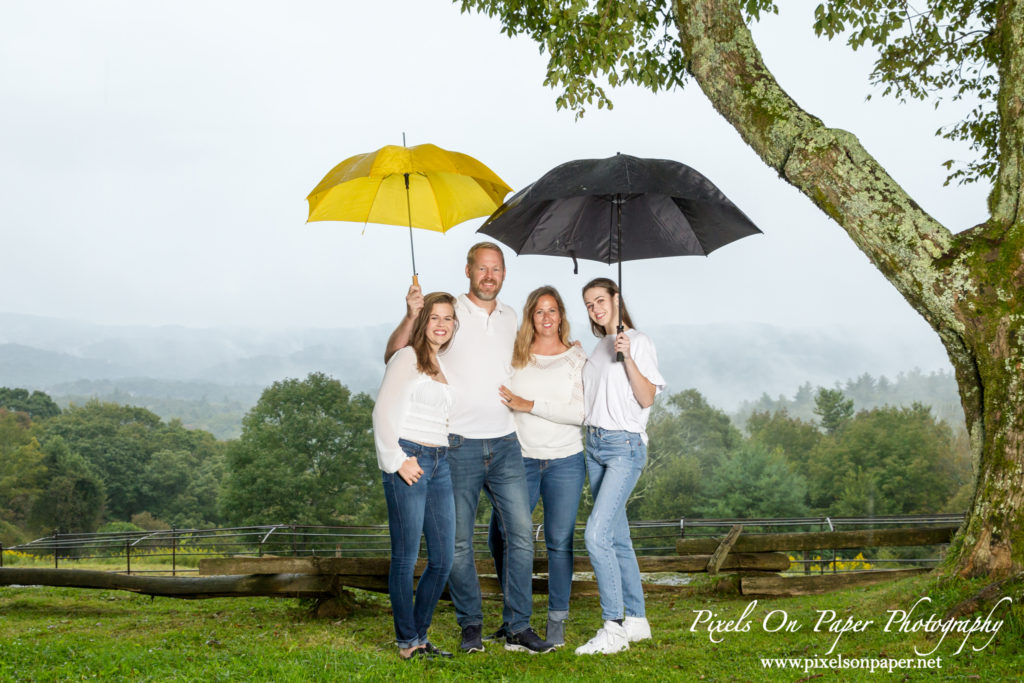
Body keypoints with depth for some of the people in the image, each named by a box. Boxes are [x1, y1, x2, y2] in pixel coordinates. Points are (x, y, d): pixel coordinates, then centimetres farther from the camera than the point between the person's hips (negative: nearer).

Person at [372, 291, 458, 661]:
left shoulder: (446, 366, 19)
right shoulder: (407, 358, -3)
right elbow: (384, 412, -10)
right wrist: (396, 461, -14)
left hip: (439, 463, 8)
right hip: (409, 461, -8)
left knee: (443, 557, 7)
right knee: (405, 556, -2)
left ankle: (420, 636, 19)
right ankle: (407, 642, 7)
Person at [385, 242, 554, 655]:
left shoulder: (510, 318, 14)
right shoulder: (450, 312, -2)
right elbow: (393, 357, -8)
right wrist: (411, 317, -21)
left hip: (505, 443, 4)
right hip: (459, 445, -4)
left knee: (521, 533, -3)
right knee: (459, 541, 2)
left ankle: (519, 629, 4)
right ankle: (471, 626, 17)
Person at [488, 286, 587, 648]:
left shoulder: (576, 358, 2)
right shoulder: (514, 356, 5)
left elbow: (580, 412, -9)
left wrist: (529, 405, -14)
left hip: (565, 461, -1)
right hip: (521, 459, 1)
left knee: (559, 541, 1)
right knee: (501, 537, -1)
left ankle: (557, 621, 12)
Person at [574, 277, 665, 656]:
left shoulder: (639, 342, -5)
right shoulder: (598, 348, 17)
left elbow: (647, 399, -12)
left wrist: (628, 357, -21)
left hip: (625, 444, -8)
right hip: (594, 444, 8)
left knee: (596, 534, -18)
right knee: (617, 537, 10)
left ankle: (614, 628, -13)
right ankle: (636, 620, 18)